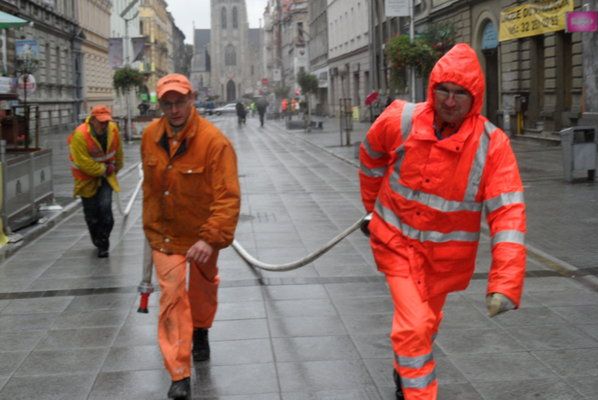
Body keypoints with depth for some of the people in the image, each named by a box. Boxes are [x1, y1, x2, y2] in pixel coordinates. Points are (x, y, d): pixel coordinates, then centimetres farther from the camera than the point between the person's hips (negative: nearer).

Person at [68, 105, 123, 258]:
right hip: (87, 178, -2)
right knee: (91, 213, 6)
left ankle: (104, 244, 1)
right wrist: (104, 170, -16)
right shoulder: (80, 135, -26)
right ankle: (98, 242, 30)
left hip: (106, 174, 2)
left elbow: (118, 152, 9)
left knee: (105, 207, -13)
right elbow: (84, 163, -25)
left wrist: (115, 168, 20)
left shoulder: (113, 129, -10)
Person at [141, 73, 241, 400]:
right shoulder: (150, 136, -8)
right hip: (164, 232, 2)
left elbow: (228, 197, -29)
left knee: (203, 288, 22)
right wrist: (150, 225, 15)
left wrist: (211, 238, -37)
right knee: (172, 296, -6)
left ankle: (200, 331, 54)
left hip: (202, 234, -2)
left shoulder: (214, 141, -25)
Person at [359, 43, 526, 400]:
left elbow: (508, 214, -25)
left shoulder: (493, 144, -21)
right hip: (397, 241, -1)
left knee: (426, 322, 21)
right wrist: (372, 205, 18)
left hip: (446, 253, 1)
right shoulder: (400, 120, -17)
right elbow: (372, 157, 5)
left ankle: (406, 371, 51)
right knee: (414, 326, -12)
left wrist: (506, 283, -32)